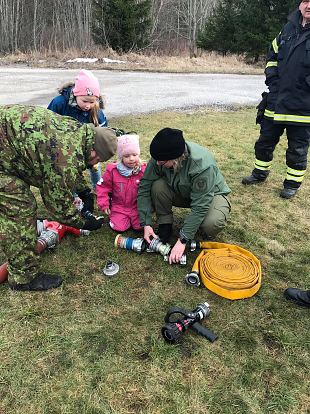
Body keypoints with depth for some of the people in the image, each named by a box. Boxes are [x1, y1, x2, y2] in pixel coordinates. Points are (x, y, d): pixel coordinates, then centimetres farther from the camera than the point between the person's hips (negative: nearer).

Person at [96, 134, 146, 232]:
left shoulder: (143, 170, -11)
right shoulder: (112, 170, -11)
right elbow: (103, 186, -2)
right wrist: (104, 204, -5)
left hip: (137, 206, 0)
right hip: (119, 206, 0)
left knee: (140, 226, -12)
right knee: (119, 227, -12)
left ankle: (133, 217, 21)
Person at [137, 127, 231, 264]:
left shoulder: (203, 165, -38)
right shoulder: (160, 157, -24)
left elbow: (199, 207, -35)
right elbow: (144, 186, -16)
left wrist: (182, 240, -33)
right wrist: (146, 223, -20)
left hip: (211, 194, -4)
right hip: (182, 192, 4)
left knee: (211, 223, -36)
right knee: (158, 186, -26)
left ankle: (209, 236, 1)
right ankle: (165, 225, -3)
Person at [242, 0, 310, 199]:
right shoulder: (289, 29, 8)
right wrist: (272, 77, 8)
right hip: (276, 103, 6)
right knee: (265, 142, 16)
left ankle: (293, 183, 25)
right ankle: (260, 172, 38)